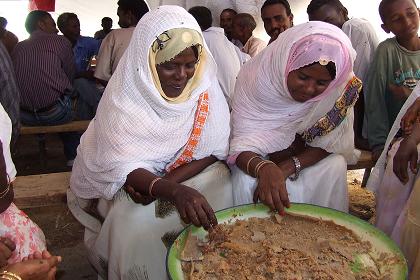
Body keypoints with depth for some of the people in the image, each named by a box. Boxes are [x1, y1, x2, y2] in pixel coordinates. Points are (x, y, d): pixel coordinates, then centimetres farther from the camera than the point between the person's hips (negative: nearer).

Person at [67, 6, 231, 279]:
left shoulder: (205, 86, -10)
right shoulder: (124, 95, -18)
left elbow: (214, 149, -11)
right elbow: (122, 165, -22)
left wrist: (166, 183, -24)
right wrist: (173, 191, -41)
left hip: (194, 173, 3)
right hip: (134, 180, -2)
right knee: (138, 223, -29)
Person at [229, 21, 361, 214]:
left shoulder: (342, 86, -20)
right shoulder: (255, 76, -25)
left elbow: (329, 144, -15)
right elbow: (242, 145, -27)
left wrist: (287, 168, -31)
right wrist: (264, 168, -48)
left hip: (309, 159, 2)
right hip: (257, 160, -2)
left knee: (335, 166, -25)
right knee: (247, 181, -31)